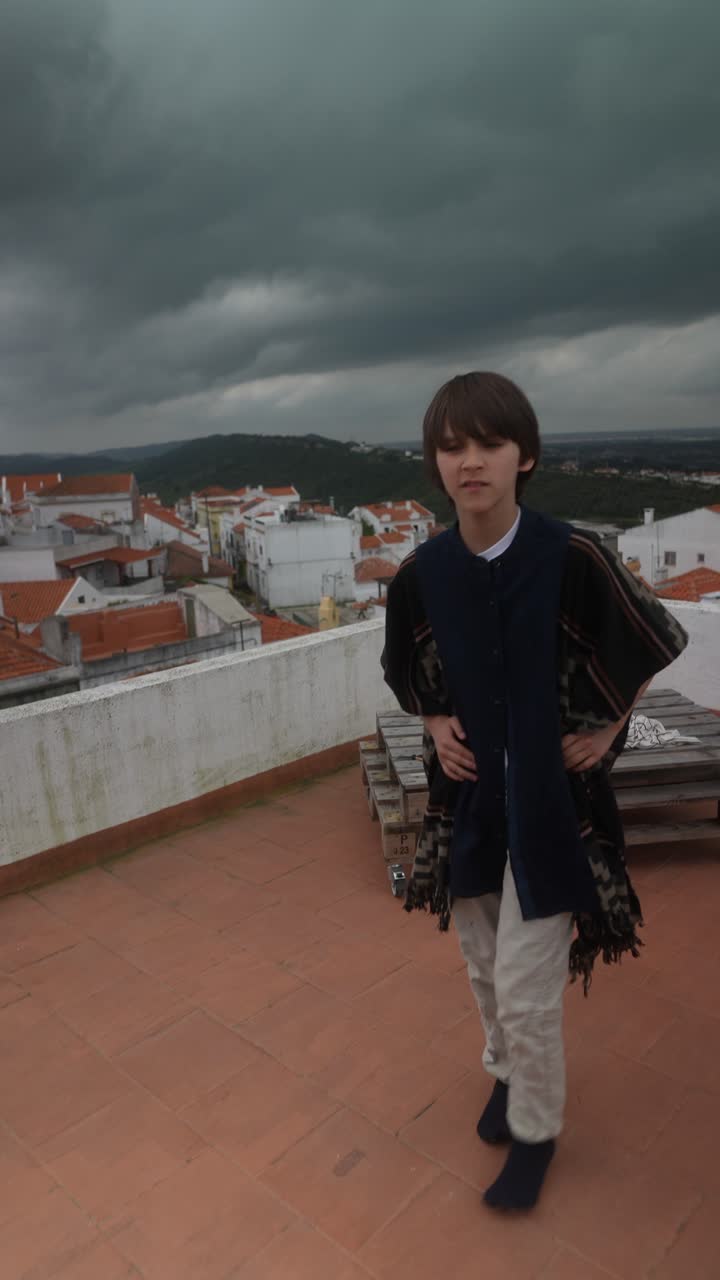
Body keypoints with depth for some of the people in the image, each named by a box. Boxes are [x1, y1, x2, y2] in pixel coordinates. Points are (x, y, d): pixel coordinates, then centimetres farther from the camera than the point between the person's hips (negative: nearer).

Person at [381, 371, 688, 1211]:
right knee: (483, 965, 20)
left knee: (526, 987, 4)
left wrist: (608, 728, -2)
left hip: (552, 800, -3)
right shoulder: (421, 573, -8)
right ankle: (506, 1072, 50)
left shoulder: (572, 558, -19)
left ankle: (536, 1131, 33)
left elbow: (656, 644, -2)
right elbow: (404, 670, 12)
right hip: (467, 796, 4)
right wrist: (436, 725, -2)